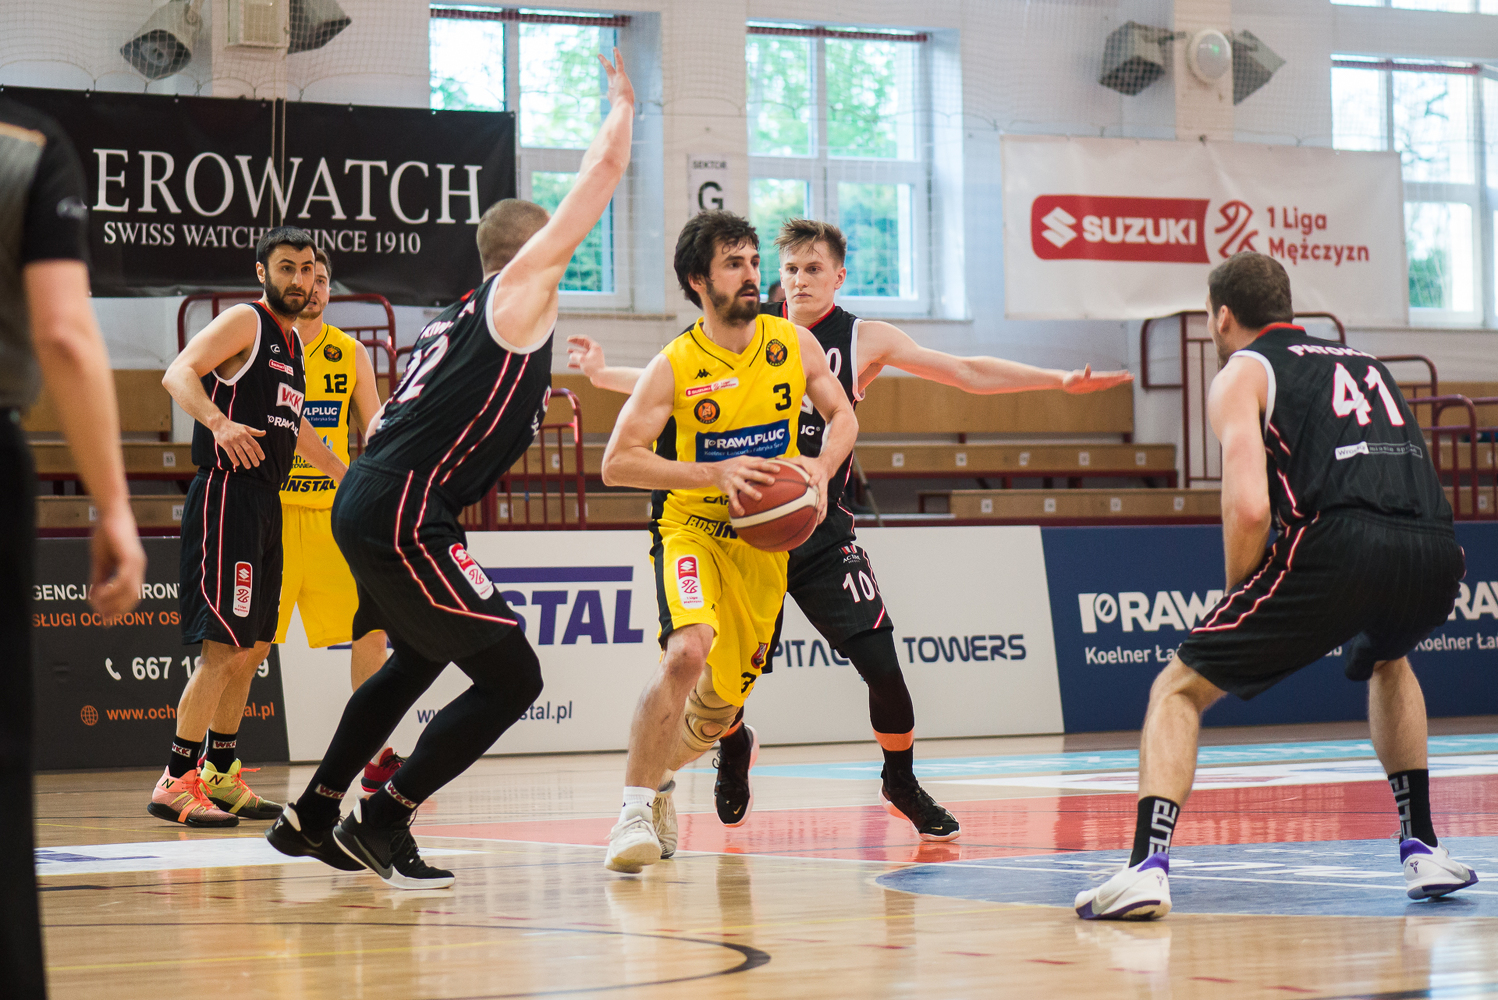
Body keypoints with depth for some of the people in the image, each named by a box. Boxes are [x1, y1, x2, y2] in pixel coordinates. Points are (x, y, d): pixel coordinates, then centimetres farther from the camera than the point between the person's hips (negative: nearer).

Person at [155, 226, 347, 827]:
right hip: (226, 496, -9)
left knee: (253, 647, 13)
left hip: (265, 502, 9)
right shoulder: (244, 322, -6)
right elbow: (179, 374, -21)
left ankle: (220, 776, 21)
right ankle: (175, 783, -11)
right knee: (224, 645, -13)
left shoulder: (291, 341, 19)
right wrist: (219, 422, -37)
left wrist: (345, 476, 41)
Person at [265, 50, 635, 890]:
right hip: (405, 515, -10)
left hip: (368, 503, 10)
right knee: (512, 679, -7)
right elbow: (600, 182, -1)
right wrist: (623, 105, 13)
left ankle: (312, 818, 37)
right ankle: (382, 823, -4)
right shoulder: (519, 295, -2)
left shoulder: (457, 322, 22)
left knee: (418, 660, 30)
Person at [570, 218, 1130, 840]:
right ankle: (735, 748, 37)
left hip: (823, 533, -1)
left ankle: (902, 786, 13)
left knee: (881, 664, -13)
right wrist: (601, 373, 1)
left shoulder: (862, 340, 1)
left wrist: (1061, 380, -3)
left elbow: (968, 374, 3)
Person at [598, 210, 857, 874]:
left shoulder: (792, 342, -2)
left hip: (766, 544, 4)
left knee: (720, 712, 7)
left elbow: (842, 416, 10)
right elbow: (617, 464, -15)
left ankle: (657, 776, 41)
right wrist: (714, 473, -26)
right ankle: (635, 809, -22)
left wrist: (821, 467, -12)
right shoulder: (674, 366, -14)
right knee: (689, 650, -33)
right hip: (692, 529, -4)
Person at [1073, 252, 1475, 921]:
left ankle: (1147, 867, -11)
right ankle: (1422, 849, 33)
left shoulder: (1243, 373, 14)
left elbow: (1249, 509, -2)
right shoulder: (1363, 363, 33)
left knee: (1179, 690, 9)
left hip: (1342, 546, -5)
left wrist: (1240, 602, 13)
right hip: (1437, 553, 6)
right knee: (1386, 661, 40)